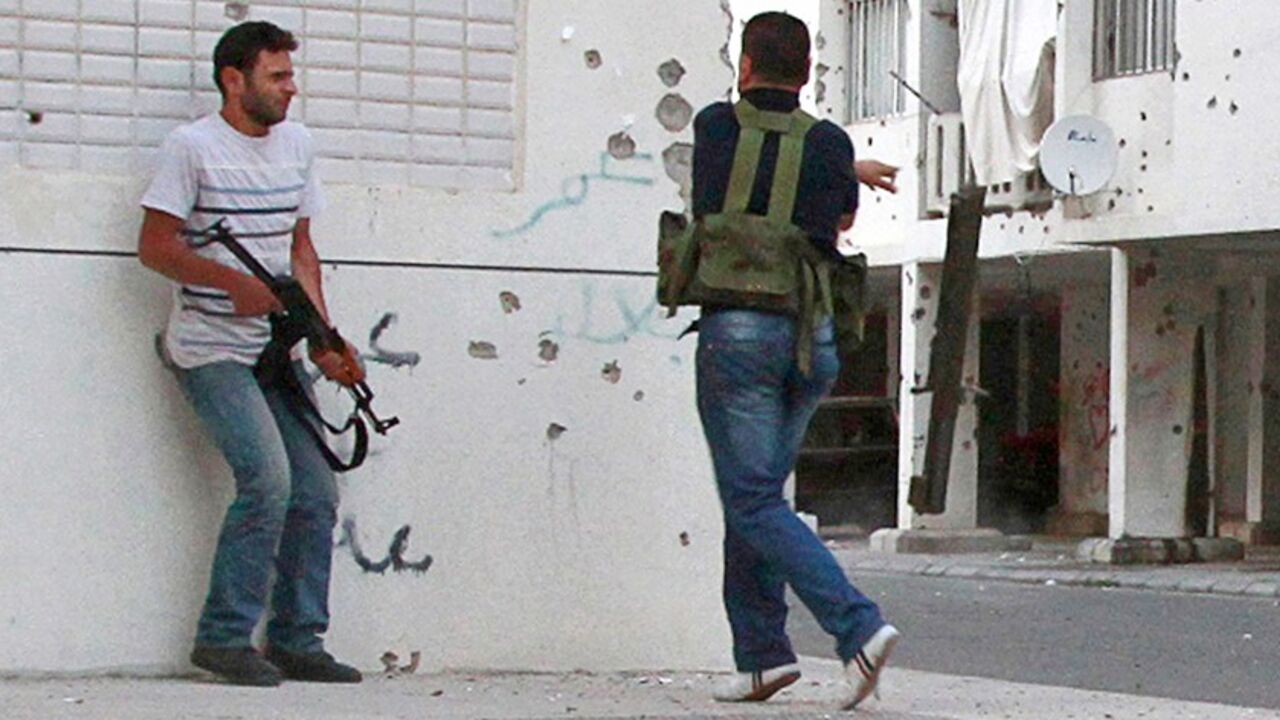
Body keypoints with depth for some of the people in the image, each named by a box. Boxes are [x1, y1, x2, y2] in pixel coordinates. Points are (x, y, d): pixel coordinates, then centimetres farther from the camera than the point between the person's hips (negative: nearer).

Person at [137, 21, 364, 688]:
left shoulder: (296, 144, 13)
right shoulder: (192, 147, -7)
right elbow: (155, 247, -9)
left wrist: (323, 340, 4)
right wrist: (234, 282, -21)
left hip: (275, 350, 7)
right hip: (211, 351, -7)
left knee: (316, 492, 1)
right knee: (267, 479, -19)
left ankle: (297, 642, 12)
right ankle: (224, 637, -8)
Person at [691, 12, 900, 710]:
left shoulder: (714, 127, 3)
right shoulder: (831, 146, 5)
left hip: (735, 329, -4)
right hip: (811, 338, 4)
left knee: (754, 502, -5)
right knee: (757, 491, 15)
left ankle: (859, 626, -20)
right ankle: (760, 652, 12)